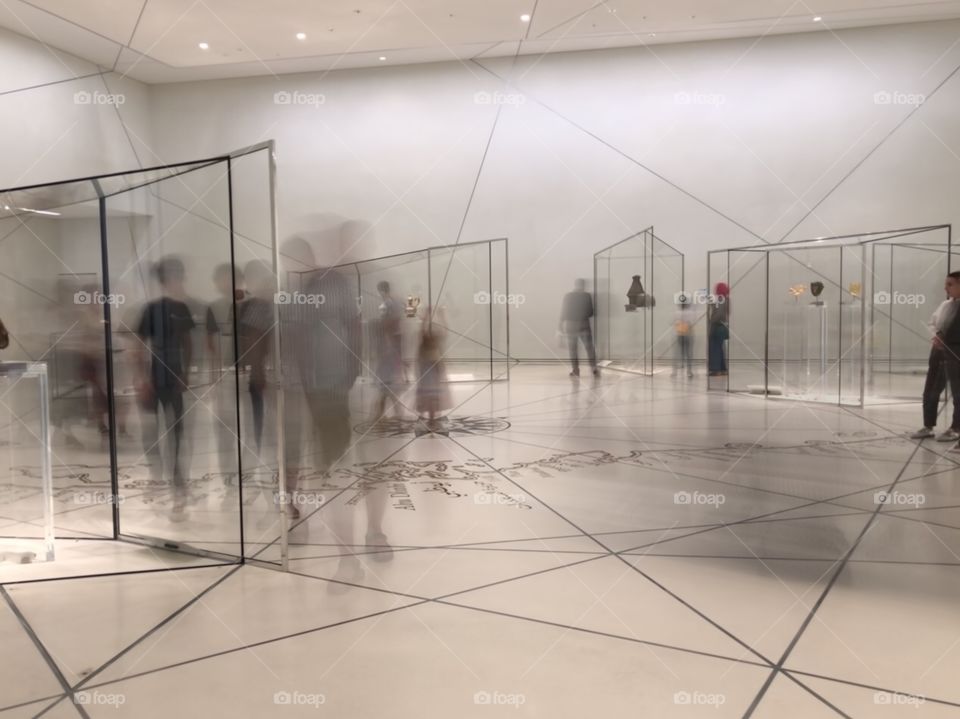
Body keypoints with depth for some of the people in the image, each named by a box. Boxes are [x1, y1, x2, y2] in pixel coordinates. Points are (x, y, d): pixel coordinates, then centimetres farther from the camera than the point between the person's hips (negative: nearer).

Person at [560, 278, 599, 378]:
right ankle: (594, 368, 3)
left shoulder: (567, 296, -2)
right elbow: (591, 312, 1)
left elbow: (564, 312, -3)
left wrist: (561, 325, 6)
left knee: (573, 349, 7)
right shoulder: (587, 296, -3)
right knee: (589, 347, 7)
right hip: (584, 325, 0)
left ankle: (575, 370, 6)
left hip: (570, 325, 1)